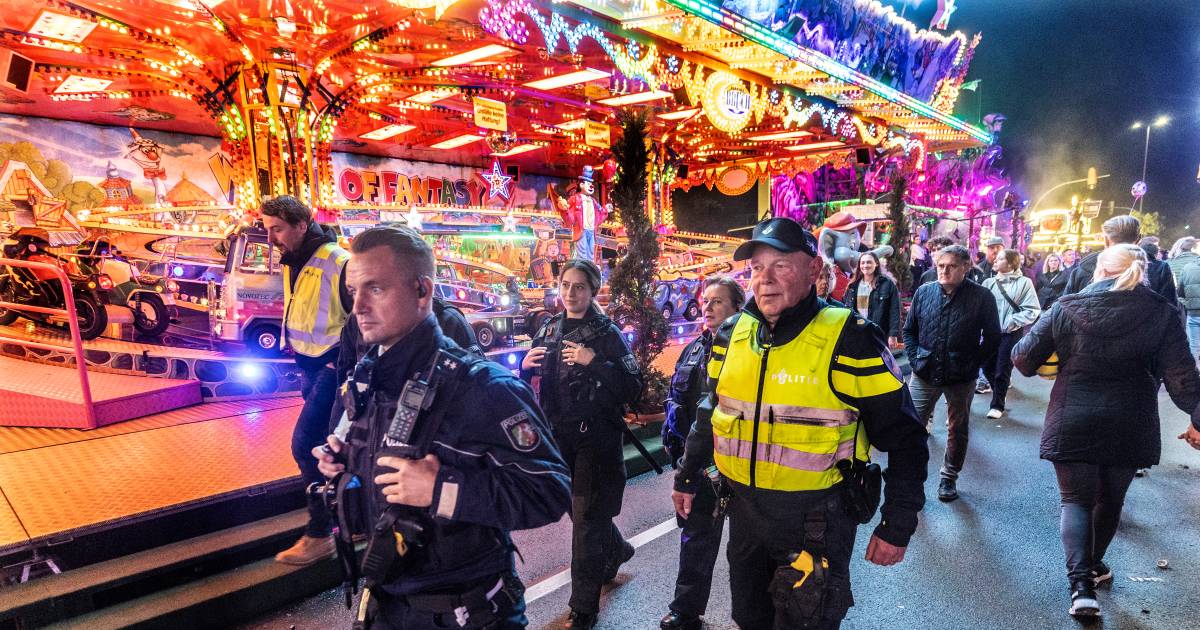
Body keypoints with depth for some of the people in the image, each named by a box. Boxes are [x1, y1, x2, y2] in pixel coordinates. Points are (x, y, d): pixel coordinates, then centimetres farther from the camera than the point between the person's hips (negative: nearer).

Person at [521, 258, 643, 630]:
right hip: (559, 435, 6)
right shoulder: (549, 330, 6)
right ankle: (615, 551, 52)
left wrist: (594, 362, -25)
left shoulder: (607, 334, -9)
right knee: (577, 508, 22)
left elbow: (633, 389, -16)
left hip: (597, 437, -6)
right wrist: (525, 366, -6)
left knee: (587, 519, 0)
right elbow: (528, 380, 16)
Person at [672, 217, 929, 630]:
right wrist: (687, 478, 18)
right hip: (744, 508, 5)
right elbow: (710, 413, 14)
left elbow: (903, 437, -11)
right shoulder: (732, 333, 0)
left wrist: (897, 528, -10)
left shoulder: (850, 340, -16)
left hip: (816, 518, -5)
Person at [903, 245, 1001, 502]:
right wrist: (915, 359, 0)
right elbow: (909, 330, 10)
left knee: (958, 430, 14)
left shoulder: (982, 297, -7)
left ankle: (949, 478, 32)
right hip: (924, 374, 1)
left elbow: (992, 338, 0)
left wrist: (972, 364, -6)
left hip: (961, 379, -1)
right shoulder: (924, 292, 0)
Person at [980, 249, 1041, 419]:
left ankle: (997, 405, 18)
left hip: (1011, 333, -4)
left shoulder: (1024, 282, -6)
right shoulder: (989, 282, 3)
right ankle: (1000, 391, 36)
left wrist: (1013, 322, -15)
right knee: (987, 366, 9)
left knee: (1002, 370, 3)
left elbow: (1033, 310, -8)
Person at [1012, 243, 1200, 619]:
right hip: (1129, 427, 2)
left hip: (1072, 423, -1)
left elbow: (1023, 357, -5)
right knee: (1111, 499, 21)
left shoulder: (1067, 308, -8)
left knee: (1076, 500, 9)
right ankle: (1093, 565, 38)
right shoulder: (1161, 313, -5)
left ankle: (1081, 583, -4)